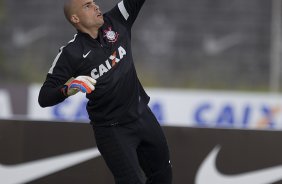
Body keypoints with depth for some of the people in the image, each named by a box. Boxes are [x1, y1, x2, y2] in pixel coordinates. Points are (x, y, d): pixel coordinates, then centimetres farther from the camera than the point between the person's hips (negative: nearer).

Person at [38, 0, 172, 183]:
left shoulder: (115, 22, -4)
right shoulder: (71, 54, -16)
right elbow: (44, 97, -18)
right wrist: (68, 89, -39)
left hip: (143, 115, 5)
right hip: (111, 129, -5)